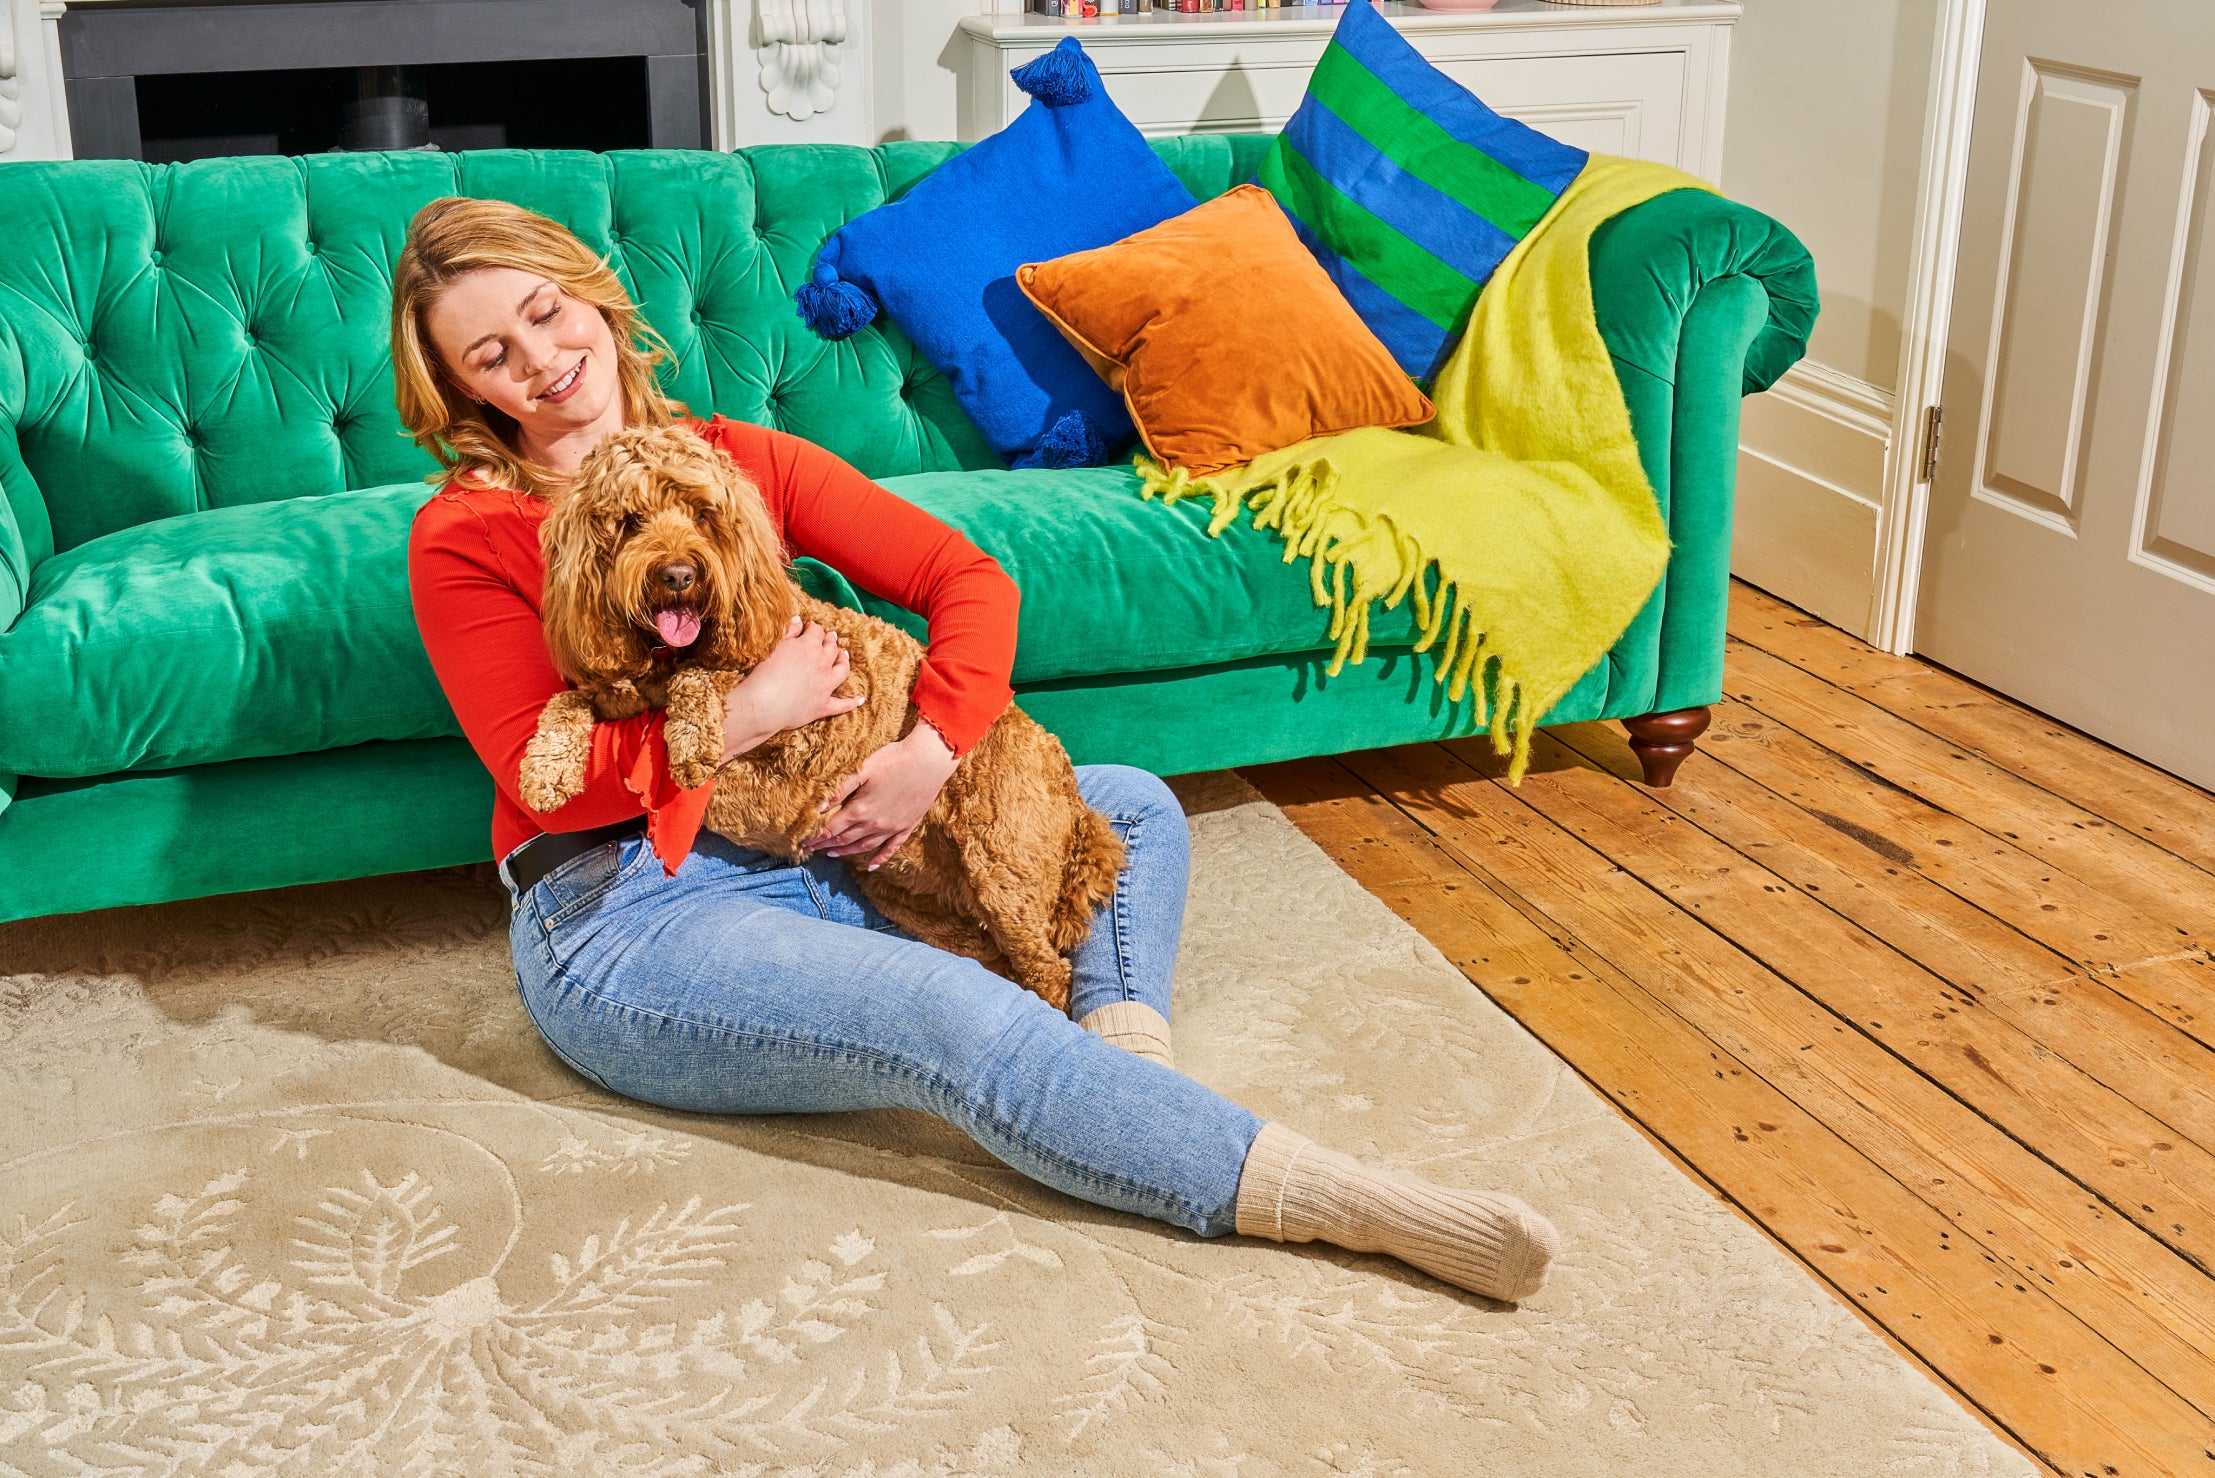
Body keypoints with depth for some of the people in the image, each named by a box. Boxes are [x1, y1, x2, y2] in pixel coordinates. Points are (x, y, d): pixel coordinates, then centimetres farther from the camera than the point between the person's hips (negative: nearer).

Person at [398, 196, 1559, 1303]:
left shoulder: (742, 460, 10)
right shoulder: (464, 538, -2)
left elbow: (968, 577, 3)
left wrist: (933, 749, -13)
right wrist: (744, 717, -21)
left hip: (819, 847, 7)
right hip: (625, 916, -7)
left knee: (1132, 807, 5)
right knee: (962, 1020, -30)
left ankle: (1129, 1072, -24)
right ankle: (1362, 1208, -32)